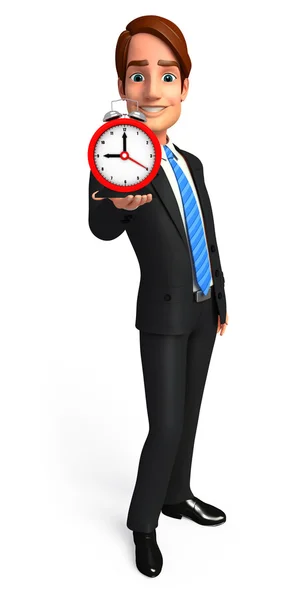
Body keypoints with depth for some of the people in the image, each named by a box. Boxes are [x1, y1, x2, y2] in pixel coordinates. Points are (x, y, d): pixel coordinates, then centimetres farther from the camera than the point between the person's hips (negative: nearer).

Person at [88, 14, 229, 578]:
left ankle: (176, 495, 35)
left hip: (203, 310, 7)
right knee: (166, 427, -3)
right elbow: (101, 229, -32)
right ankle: (142, 521, 18)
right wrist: (116, 201, -54)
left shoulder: (192, 164, 6)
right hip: (164, 316, -6)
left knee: (189, 414, 16)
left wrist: (220, 300, 17)